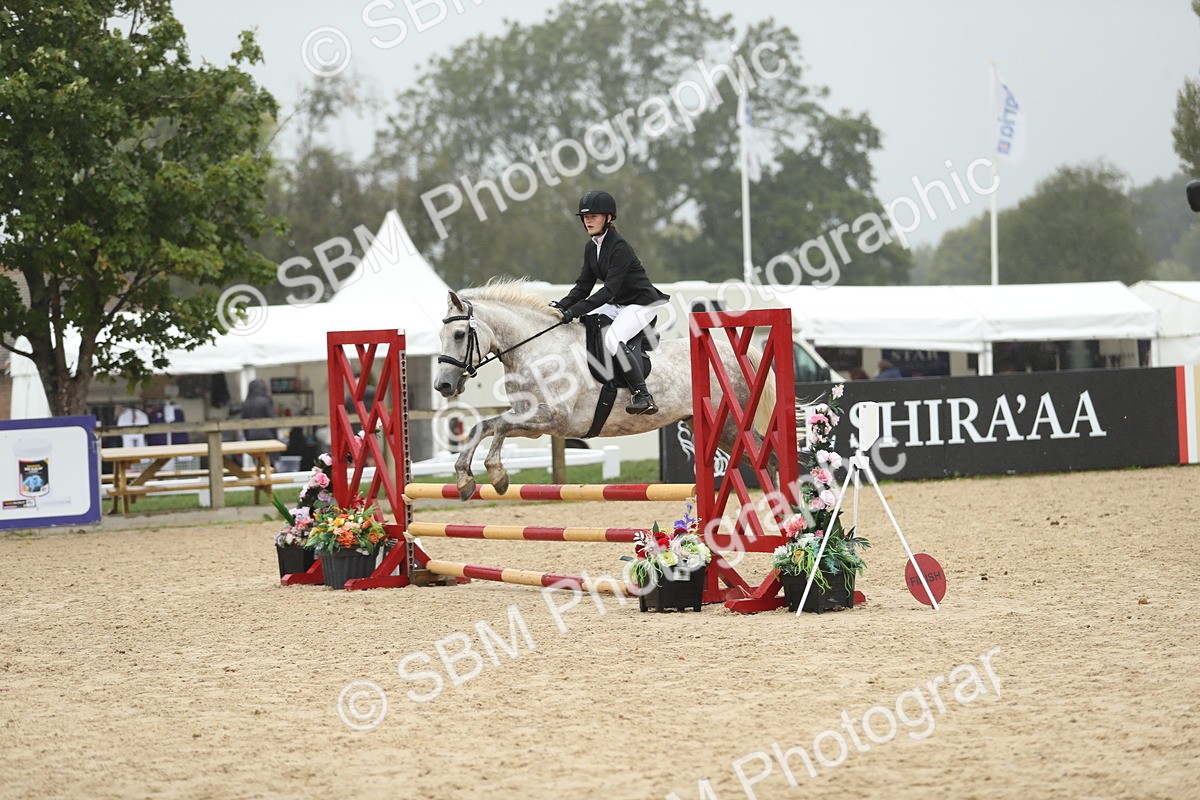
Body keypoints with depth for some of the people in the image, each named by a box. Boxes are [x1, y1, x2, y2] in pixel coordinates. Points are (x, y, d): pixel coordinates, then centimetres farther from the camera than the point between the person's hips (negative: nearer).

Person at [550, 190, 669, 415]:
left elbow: (609, 289, -28)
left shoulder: (619, 247, -22)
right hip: (617, 304, 10)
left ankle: (643, 396, -29)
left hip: (642, 303, -10)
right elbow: (584, 285, 7)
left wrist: (575, 311, -32)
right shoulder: (591, 247, 5)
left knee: (613, 339, -30)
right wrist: (563, 306, -10)